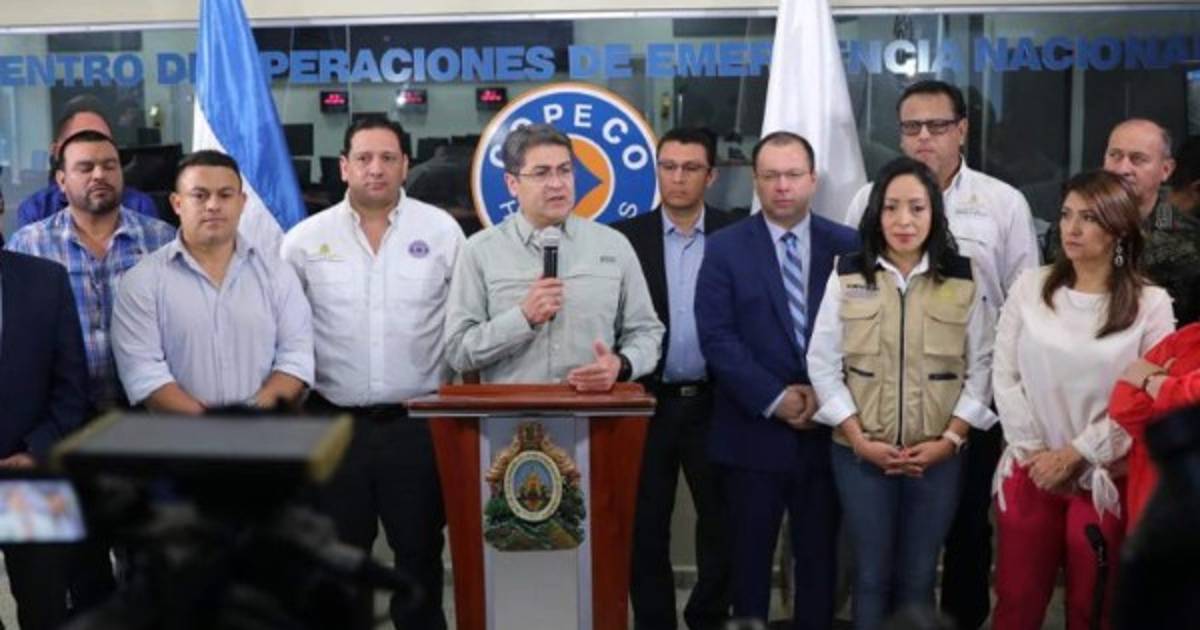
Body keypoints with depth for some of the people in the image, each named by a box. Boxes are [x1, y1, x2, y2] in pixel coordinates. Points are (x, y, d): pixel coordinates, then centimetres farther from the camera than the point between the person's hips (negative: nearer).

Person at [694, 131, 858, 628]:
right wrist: (775, 399, -14)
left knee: (819, 556, 11)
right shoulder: (724, 248, 0)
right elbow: (716, 337, -8)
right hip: (753, 432, -1)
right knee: (750, 557, 9)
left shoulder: (847, 246, 4)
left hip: (827, 430, 1)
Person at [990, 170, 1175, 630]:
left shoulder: (1151, 304, -6)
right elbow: (1004, 376, 0)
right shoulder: (1030, 287, 1)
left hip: (1102, 478, -2)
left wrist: (1074, 455, -10)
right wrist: (1033, 451, -5)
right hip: (1030, 471, 2)